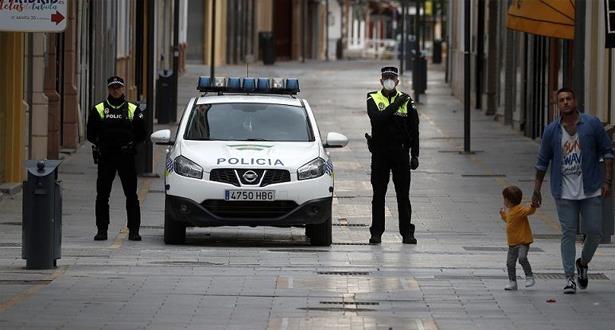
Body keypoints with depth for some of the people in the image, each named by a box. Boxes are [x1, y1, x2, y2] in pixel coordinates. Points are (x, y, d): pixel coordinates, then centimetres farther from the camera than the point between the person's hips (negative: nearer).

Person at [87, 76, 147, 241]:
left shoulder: (133, 110, 8)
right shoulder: (98, 110, 8)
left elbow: (141, 135, 9)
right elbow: (90, 134, 7)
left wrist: (131, 143, -2)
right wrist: (100, 143, -5)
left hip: (126, 158, 0)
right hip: (105, 158, 0)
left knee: (131, 195, -1)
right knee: (102, 195, 1)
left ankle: (134, 230, 3)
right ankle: (102, 230, 7)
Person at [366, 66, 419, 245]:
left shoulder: (406, 101, 6)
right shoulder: (373, 99, 3)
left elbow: (414, 129, 7)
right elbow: (377, 119, -17)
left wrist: (415, 155, 3)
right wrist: (395, 105, -18)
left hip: (401, 152, 1)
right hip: (380, 153, -1)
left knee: (403, 195, 1)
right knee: (378, 195, 3)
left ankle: (407, 232, 5)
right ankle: (376, 233, 7)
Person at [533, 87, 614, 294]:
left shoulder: (592, 124, -1)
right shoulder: (551, 131, 2)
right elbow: (542, 162, 11)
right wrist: (536, 190, 10)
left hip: (590, 190, 0)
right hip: (565, 192, 0)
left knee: (594, 232, 0)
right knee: (568, 234, -2)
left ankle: (582, 263, 28)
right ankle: (570, 278, 2)